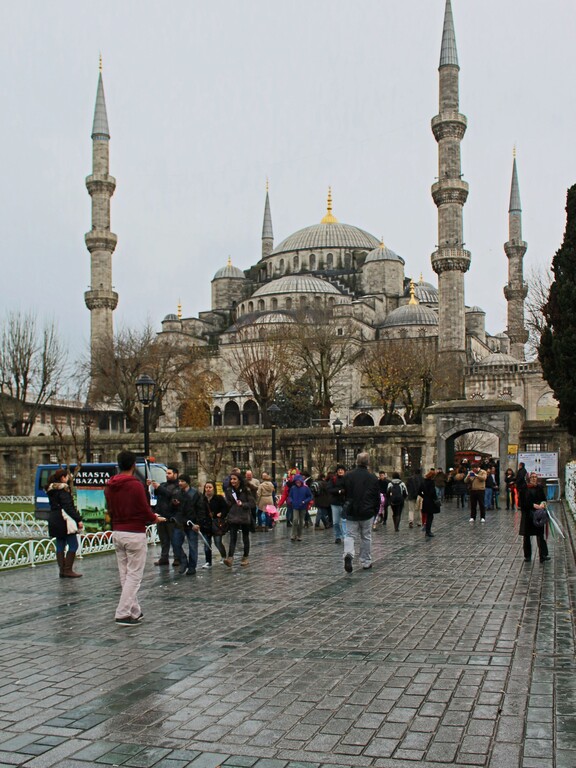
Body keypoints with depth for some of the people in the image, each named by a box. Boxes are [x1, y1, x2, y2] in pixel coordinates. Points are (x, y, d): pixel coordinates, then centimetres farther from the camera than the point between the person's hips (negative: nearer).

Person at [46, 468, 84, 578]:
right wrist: (78, 519, -18)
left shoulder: (51, 490, 15)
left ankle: (62, 570, 13)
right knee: (73, 545, -4)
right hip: (64, 521, -10)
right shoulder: (63, 489, -13)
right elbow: (68, 507, -20)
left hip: (54, 521, 10)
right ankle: (68, 570, -5)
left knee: (60, 546, 11)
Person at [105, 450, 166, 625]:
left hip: (117, 533, 7)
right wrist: (155, 519, 8)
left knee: (125, 575, 12)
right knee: (134, 575, -2)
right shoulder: (136, 485, -15)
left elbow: (110, 511, 14)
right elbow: (145, 511, -14)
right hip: (135, 534, -7)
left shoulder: (109, 486, 6)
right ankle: (123, 614, -6)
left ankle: (134, 612, 18)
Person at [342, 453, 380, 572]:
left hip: (351, 513, 0)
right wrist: (375, 511, 15)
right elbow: (377, 497, 2)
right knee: (366, 537, 12)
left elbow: (343, 494, 6)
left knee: (350, 535, 4)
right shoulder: (373, 478, -4)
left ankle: (348, 554, -24)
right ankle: (366, 562, 19)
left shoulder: (347, 476, -3)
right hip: (367, 513, 0)